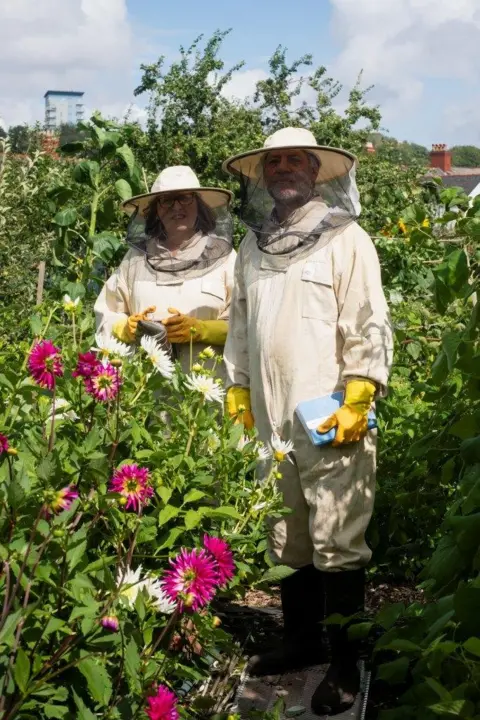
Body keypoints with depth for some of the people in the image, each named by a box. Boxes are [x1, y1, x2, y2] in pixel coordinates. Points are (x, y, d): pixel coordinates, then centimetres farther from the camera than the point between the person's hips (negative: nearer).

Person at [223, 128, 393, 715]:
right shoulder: (253, 245, 14)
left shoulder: (346, 239, -3)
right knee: (287, 541, 15)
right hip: (271, 423, 6)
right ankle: (301, 641, 32)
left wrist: (356, 403, -14)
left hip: (332, 424, -6)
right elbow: (239, 324, 19)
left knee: (337, 546, -2)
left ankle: (344, 666, 11)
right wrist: (237, 392, 15)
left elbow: (369, 328, -8)